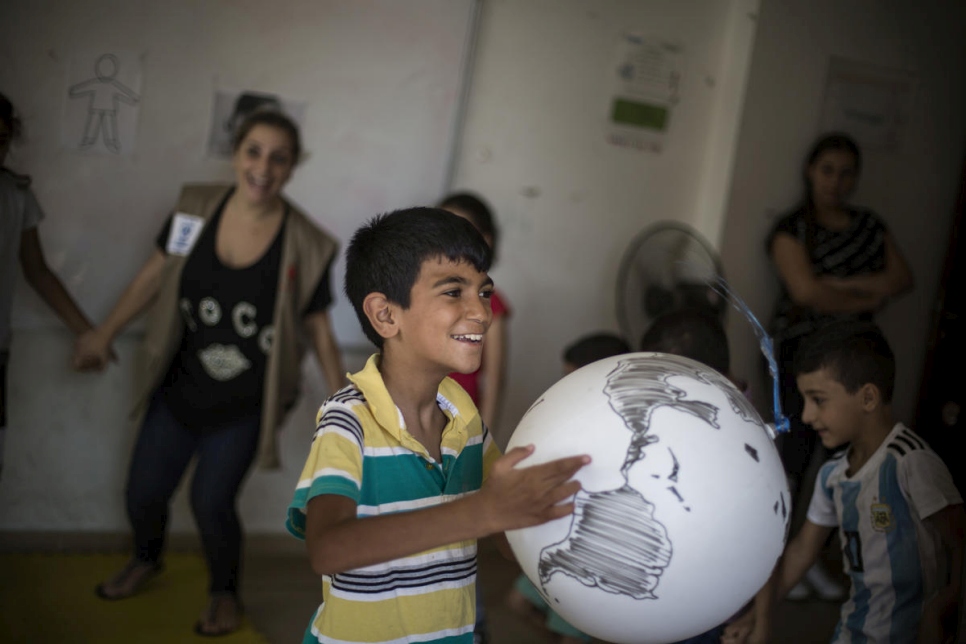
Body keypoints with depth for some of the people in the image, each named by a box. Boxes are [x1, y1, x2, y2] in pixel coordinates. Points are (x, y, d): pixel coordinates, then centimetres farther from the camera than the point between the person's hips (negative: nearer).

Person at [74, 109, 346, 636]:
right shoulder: (196, 208, -9)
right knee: (143, 492, 12)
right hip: (178, 389, 3)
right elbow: (155, 274, 4)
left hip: (244, 405, -3)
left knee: (211, 500, -1)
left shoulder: (306, 247, -16)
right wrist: (105, 332, 4)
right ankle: (146, 559, 49)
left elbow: (319, 329, -8)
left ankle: (224, 591, 32)